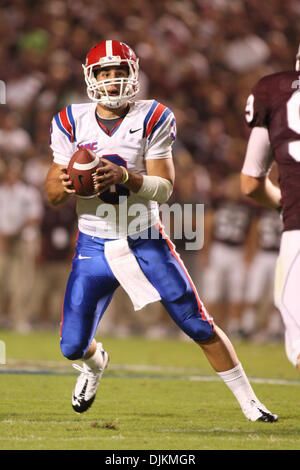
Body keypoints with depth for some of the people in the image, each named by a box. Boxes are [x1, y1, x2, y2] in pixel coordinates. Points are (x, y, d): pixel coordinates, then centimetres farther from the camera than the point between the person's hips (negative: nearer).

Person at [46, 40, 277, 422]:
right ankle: (95, 363, 37)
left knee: (200, 326, -2)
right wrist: (64, 184, -24)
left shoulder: (152, 119, -7)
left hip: (145, 242, -1)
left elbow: (164, 187, -13)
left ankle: (248, 402, 10)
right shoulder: (72, 123, -2)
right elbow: (52, 194, 0)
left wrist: (124, 178, -31)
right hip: (94, 245, 1)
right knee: (73, 346, -1)